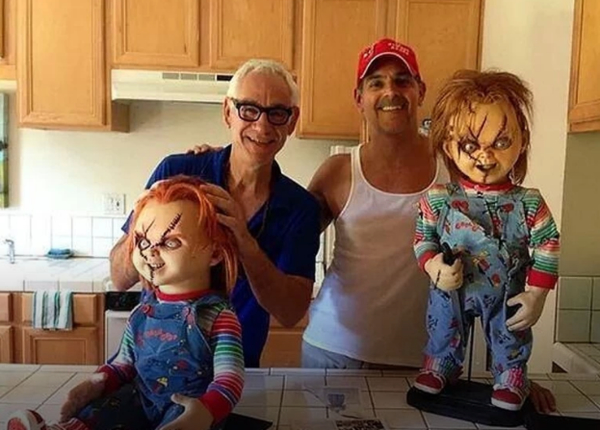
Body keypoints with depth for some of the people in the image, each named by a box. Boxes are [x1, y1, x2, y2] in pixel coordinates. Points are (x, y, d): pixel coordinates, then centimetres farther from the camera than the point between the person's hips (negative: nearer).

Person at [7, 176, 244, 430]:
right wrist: (100, 382, -4)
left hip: (190, 408, -7)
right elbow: (124, 362, 18)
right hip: (142, 399, 7)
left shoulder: (217, 315, -12)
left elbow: (230, 376, -21)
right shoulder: (142, 312, 7)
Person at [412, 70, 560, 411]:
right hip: (450, 293, 0)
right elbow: (423, 239, -7)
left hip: (507, 296, 0)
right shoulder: (438, 199, -18)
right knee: (443, 337, 21)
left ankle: (511, 380, 45)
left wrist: (536, 294, -13)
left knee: (511, 342, 20)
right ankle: (438, 370, 46)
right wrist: (434, 266, -25)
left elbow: (547, 246, -10)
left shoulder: (528, 202, -17)